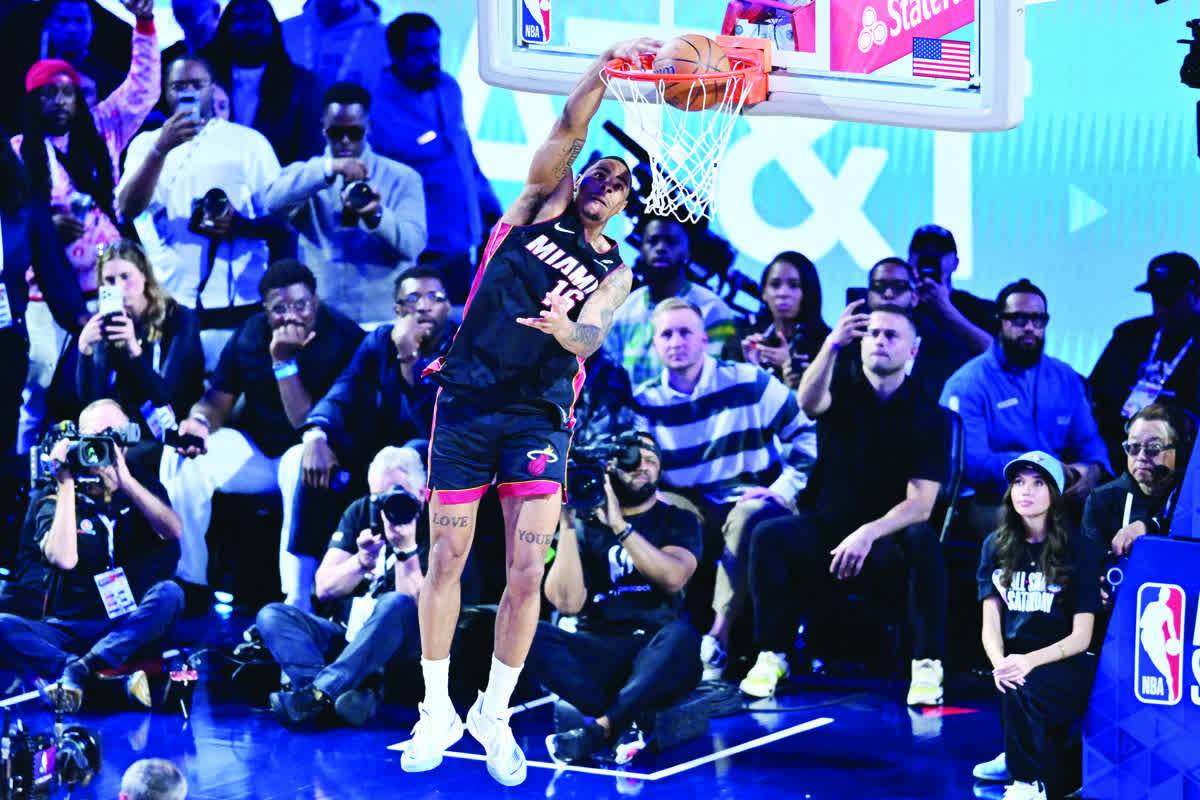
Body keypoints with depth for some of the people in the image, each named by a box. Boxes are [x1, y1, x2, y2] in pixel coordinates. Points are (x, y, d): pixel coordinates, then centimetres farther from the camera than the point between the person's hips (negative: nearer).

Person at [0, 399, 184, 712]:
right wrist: (66, 484, -12)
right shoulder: (56, 499, 5)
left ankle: (77, 672, -41)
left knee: (169, 594, -31)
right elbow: (63, 558, -15)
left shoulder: (142, 489, 10)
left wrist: (125, 480, -18)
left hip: (132, 630, 1)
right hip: (67, 630, -1)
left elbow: (172, 531, -12)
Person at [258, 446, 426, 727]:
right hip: (344, 635, 5)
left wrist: (406, 548, -28)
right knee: (271, 615, -16)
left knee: (397, 605, -35)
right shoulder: (360, 512, 7)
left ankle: (320, 693, -42)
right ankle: (348, 692, -41)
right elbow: (324, 588, 1)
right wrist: (362, 561, -16)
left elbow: (415, 605, -18)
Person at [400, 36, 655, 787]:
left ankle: (495, 712, 9)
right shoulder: (539, 208, 8)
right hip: (467, 403, -1)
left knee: (528, 571, -6)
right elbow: (568, 130, -6)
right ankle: (438, 710, 12)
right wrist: (607, 68, -17)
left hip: (539, 416, 1)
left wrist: (566, 328, -33)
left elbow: (593, 336, -11)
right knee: (446, 561, 1)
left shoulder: (614, 271, 9)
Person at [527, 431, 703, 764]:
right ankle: (628, 722, -37)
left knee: (681, 635, -37)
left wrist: (620, 527, -14)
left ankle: (600, 728, -39)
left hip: (656, 652, -1)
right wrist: (567, 525, -8)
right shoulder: (586, 526, 12)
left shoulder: (677, 521, 10)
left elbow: (673, 577, -12)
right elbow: (567, 602, -4)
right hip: (596, 652, 1)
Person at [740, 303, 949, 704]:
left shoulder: (928, 416, -4)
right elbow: (808, 402, -27)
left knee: (922, 540, -35)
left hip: (886, 540, -2)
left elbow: (921, 503, -14)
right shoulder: (842, 393, 0)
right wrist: (831, 345, -46)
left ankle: (927, 665, -29)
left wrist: (868, 534, -31)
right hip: (826, 531, 2)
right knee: (769, 534, -27)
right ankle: (772, 656, -14)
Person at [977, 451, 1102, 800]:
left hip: (1066, 665, -4)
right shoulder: (996, 546, 8)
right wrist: (1000, 663, -20)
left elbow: (1081, 637, -7)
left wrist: (1030, 661, -25)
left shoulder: (1080, 549, -3)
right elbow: (990, 624, 3)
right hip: (1014, 664, 4)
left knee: (1023, 688, -34)